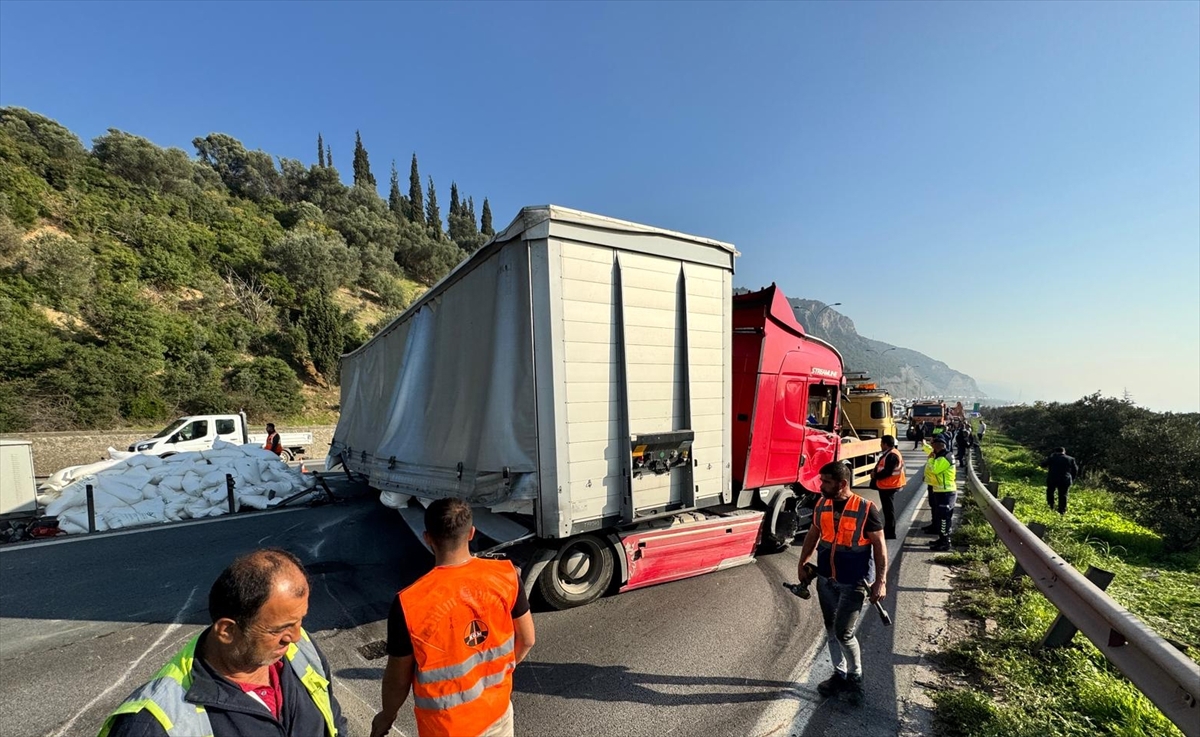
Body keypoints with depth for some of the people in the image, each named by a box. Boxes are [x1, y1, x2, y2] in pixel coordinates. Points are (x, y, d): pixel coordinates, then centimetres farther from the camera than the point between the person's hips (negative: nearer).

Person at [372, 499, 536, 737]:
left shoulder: (410, 603, -28)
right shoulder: (505, 576, -19)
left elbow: (398, 677, -14)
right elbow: (527, 639, -5)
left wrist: (387, 716, 7)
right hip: (498, 708, 3)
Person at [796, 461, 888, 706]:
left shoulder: (865, 509, -18)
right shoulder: (821, 505, -2)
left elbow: (879, 546, -12)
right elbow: (813, 534, 12)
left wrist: (880, 581, -14)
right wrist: (802, 562, 13)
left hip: (854, 582, -5)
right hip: (825, 579, 5)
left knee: (844, 633, -3)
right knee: (831, 630, 14)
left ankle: (855, 678, 22)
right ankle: (839, 674, 33)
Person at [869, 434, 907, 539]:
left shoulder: (892, 455, -22)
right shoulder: (891, 453, 12)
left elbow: (887, 472, -26)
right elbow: (883, 467, 18)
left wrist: (875, 475, -14)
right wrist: (875, 471, 3)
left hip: (888, 486, -11)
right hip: (887, 485, 11)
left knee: (889, 510, -3)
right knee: (888, 509, 19)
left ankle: (890, 534, 3)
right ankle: (888, 531, 30)